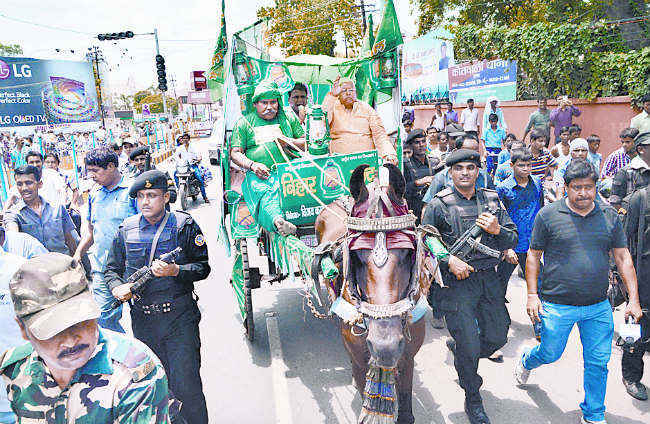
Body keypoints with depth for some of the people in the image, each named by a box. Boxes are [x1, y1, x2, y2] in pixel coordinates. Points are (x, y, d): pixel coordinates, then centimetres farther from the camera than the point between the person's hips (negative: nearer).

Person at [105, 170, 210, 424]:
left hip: (179, 318, -3)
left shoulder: (184, 225, -2)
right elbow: (112, 268, 16)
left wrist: (175, 271, -20)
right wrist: (118, 287, -5)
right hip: (141, 319, 4)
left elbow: (203, 267, -2)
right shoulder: (127, 229, 8)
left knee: (186, 386, -4)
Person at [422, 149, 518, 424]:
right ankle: (473, 401, 24)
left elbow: (513, 240, 10)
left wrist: (497, 229, -11)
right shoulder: (439, 204, -4)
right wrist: (449, 261, -17)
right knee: (469, 346, -1)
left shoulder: (492, 200, 8)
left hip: (488, 278, 5)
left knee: (497, 337, 13)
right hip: (456, 281, -4)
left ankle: (457, 346, 43)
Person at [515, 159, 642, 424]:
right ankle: (526, 361, 46)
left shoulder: (609, 217, 3)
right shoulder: (548, 215, -6)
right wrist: (532, 295, -6)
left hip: (598, 307, 3)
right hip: (556, 305, -3)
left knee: (598, 363, 10)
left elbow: (623, 258, 6)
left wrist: (633, 299, 1)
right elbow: (533, 255, -1)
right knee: (550, 354, 11)